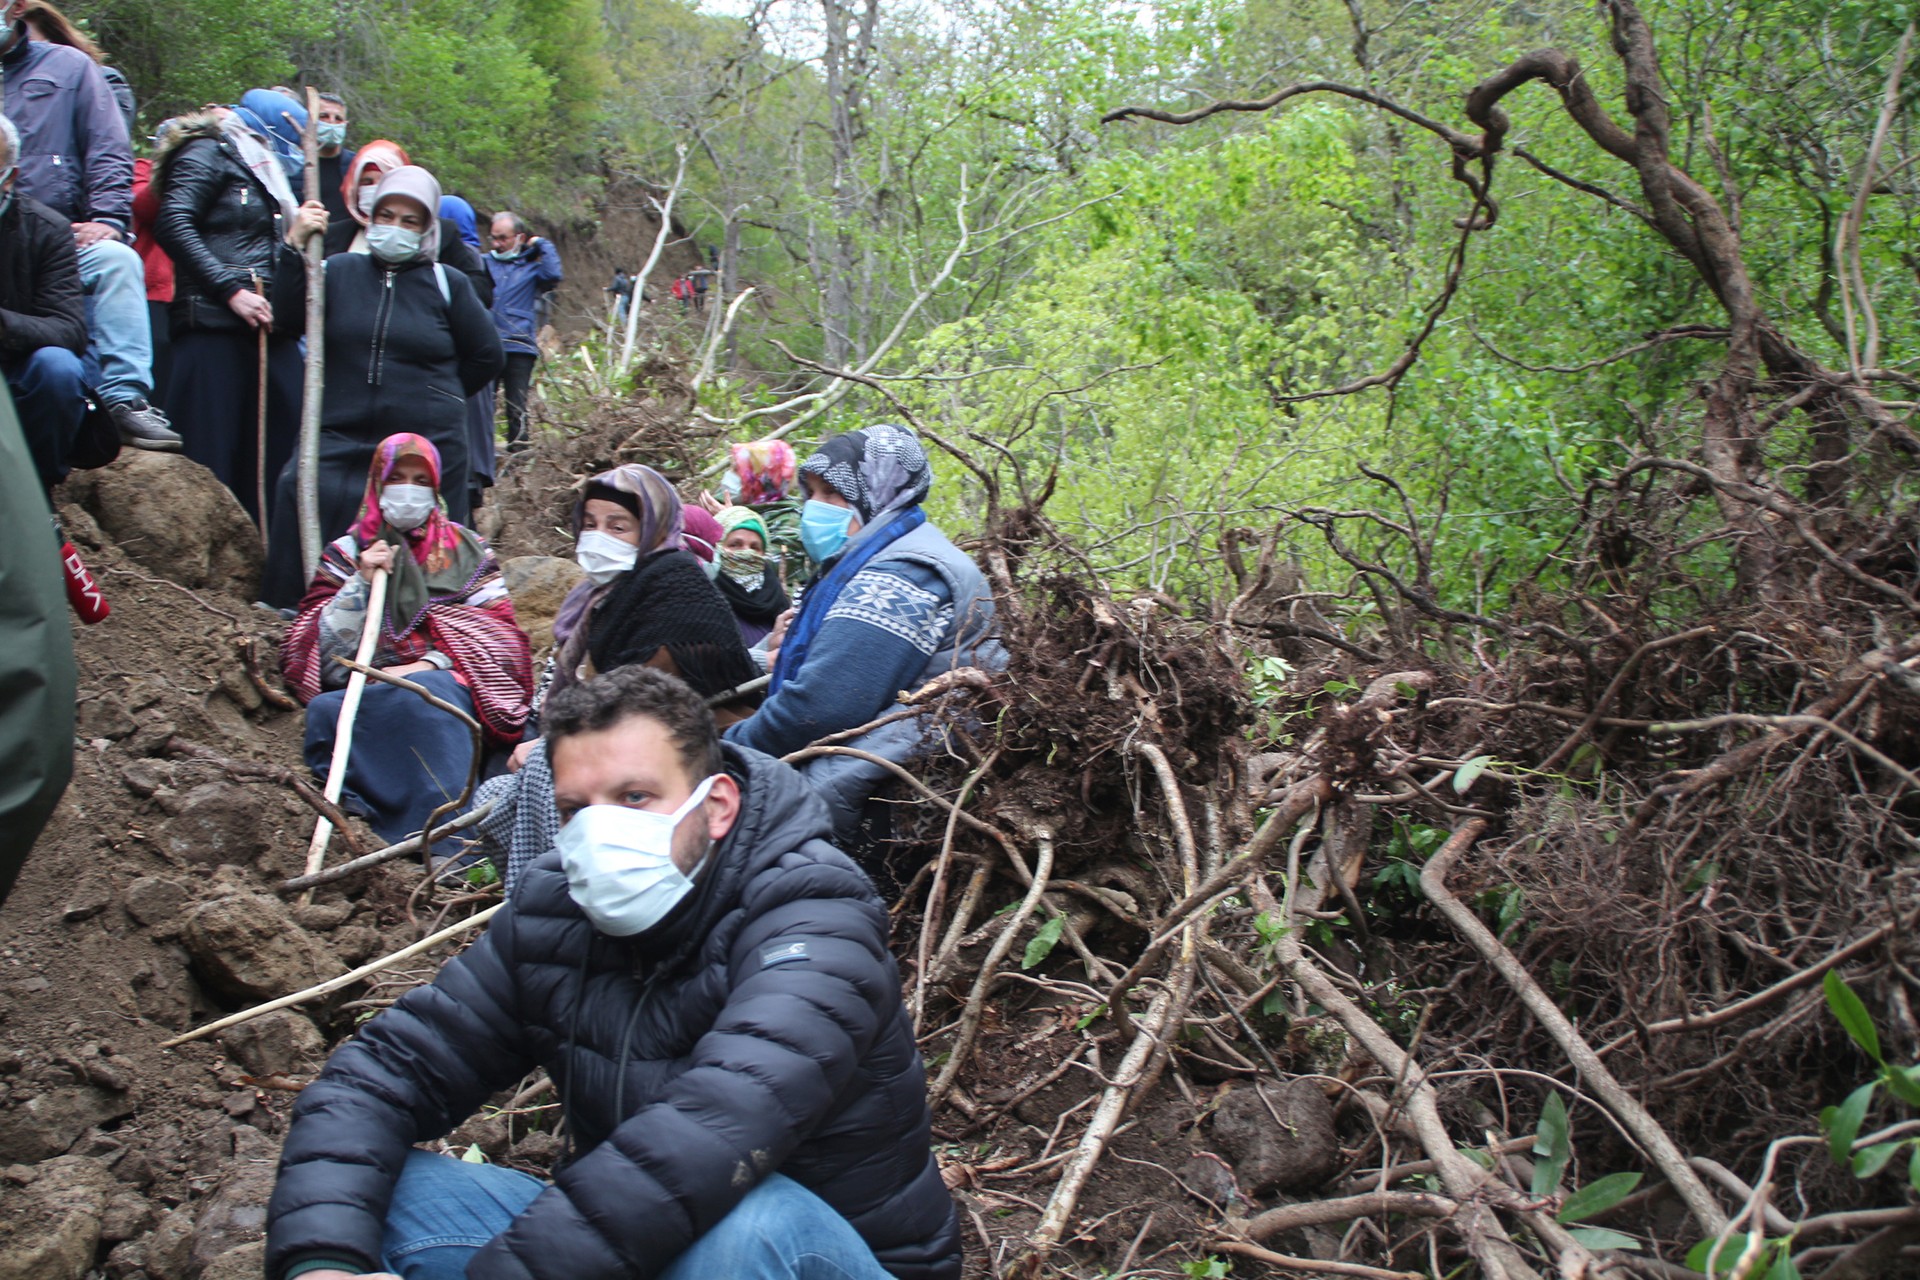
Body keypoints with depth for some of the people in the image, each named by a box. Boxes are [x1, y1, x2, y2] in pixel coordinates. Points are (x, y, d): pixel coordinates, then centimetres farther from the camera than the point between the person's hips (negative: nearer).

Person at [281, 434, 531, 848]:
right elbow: (321, 648, 9)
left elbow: (499, 634, 5)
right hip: (364, 692, 1)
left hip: (441, 680, -1)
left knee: (422, 697, -38)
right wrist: (361, 583, -4)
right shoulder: (347, 551, 19)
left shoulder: (466, 551, 17)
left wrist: (430, 664, -10)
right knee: (325, 710, -34)